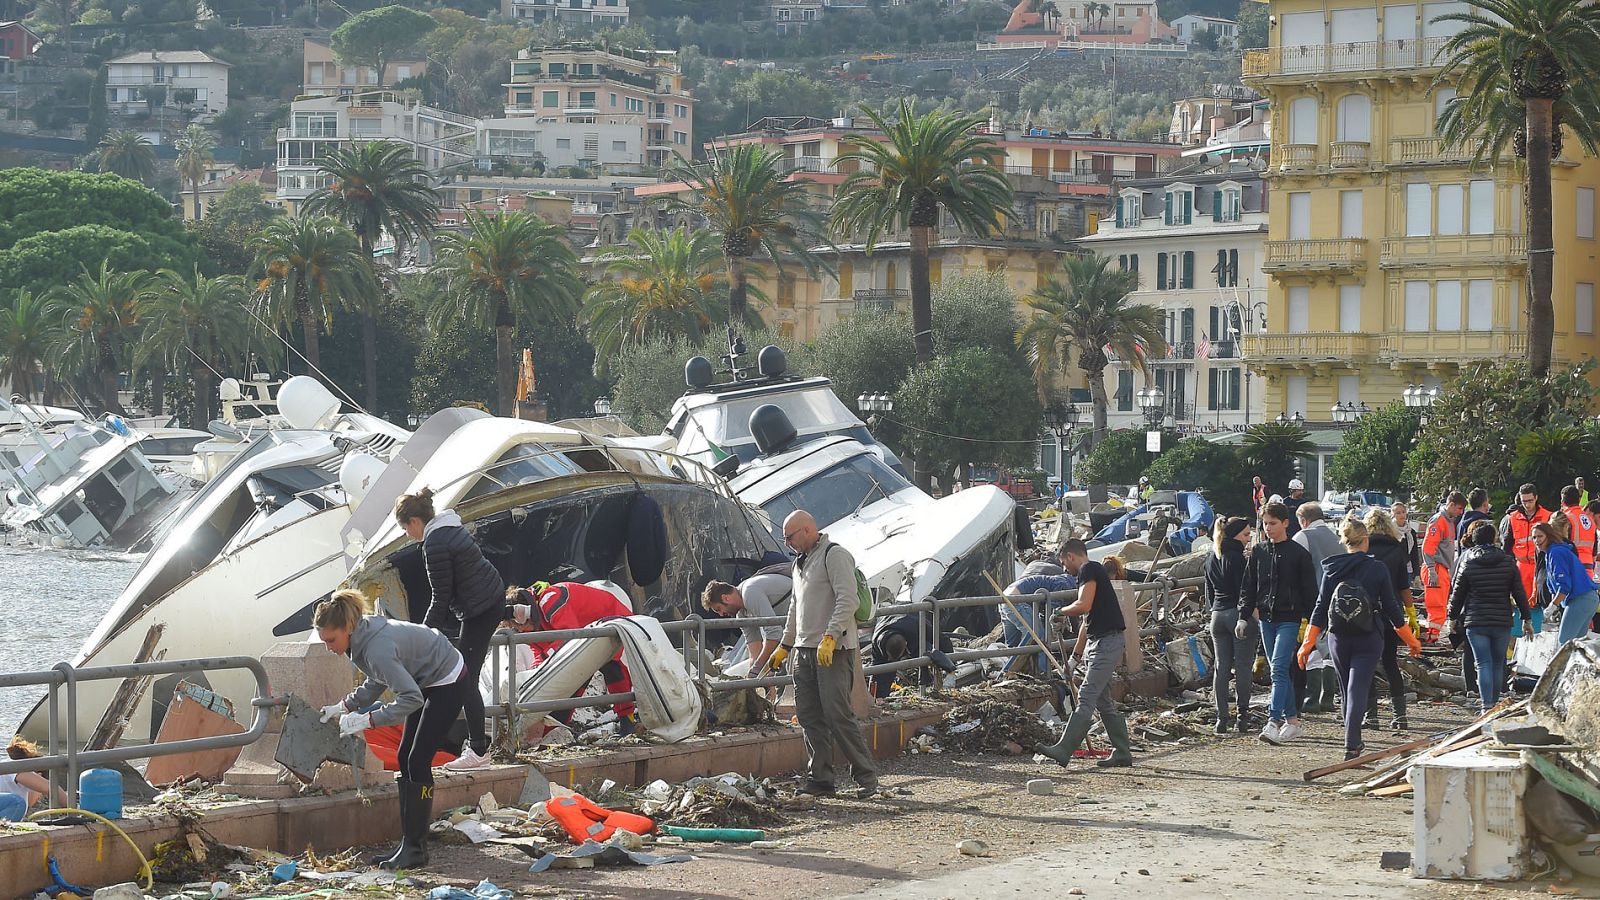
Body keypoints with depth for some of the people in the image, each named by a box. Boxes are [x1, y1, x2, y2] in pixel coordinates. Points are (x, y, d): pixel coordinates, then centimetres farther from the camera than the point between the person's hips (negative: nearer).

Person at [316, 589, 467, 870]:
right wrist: (344, 706, -1)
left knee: (418, 760, -12)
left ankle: (415, 849, -10)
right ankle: (409, 842, 11)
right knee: (405, 759, 8)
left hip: (449, 683, -10)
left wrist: (367, 720, -36)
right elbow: (377, 682, 8)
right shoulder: (363, 633, -6)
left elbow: (411, 698, -38)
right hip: (427, 682, 10)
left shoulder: (377, 649, -35)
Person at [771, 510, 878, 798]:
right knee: (809, 717, 5)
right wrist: (785, 646, 34)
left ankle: (866, 777, -4)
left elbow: (848, 600, -19)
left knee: (838, 715, -11)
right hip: (804, 650, 9)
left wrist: (829, 637, -25)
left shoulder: (835, 555, -8)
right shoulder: (800, 562, 22)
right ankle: (820, 779, 9)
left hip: (834, 650, -9)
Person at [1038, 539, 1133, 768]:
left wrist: (1061, 612, -5)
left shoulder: (1089, 570, -9)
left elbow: (1084, 605, -24)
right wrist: (1076, 655, 30)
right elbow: (1087, 621, 28)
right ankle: (1122, 752, 16)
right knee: (1102, 700, 13)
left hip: (1108, 641, -10)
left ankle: (1063, 751, -20)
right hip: (1096, 642, 10)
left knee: (1086, 697, -14)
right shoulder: (1089, 573, 23)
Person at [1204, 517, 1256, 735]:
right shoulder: (1236, 557, -12)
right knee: (1243, 666, -1)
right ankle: (1243, 716, -2)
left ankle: (1221, 717, 5)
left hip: (1217, 616, 7)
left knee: (1221, 667, 7)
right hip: (1238, 614, -7)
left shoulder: (1212, 559, 12)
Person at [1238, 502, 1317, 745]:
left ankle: (1273, 722, -22)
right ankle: (1292, 720, 17)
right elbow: (1248, 587, 12)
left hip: (1289, 619, -5)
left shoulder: (1299, 553, -3)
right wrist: (1244, 617, 5)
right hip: (1266, 619, 5)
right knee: (1280, 671, 10)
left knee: (1279, 669, -15)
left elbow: (1309, 591, -1)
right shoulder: (1258, 552, 9)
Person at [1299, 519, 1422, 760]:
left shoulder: (1332, 570, -1)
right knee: (1357, 690, -6)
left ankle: (1355, 743, 26)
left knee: (1348, 692, 17)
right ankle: (1351, 745, -17)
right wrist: (1411, 641, 9)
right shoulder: (1378, 569, -6)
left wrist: (1308, 644, 6)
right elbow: (1391, 607, -1)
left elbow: (1321, 608, 1)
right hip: (1368, 640, -3)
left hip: (1339, 640, 3)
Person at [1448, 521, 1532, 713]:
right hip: (1502, 621, 2)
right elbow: (1519, 593, 4)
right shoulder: (1508, 562, 1)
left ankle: (1487, 706, -12)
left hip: (1475, 622, -1)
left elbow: (1457, 594, 4)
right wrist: (1527, 619, 12)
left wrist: (1453, 617, 18)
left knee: (1484, 664, -3)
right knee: (1498, 664, 14)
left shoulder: (1468, 563, -3)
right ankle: (1493, 701, 23)